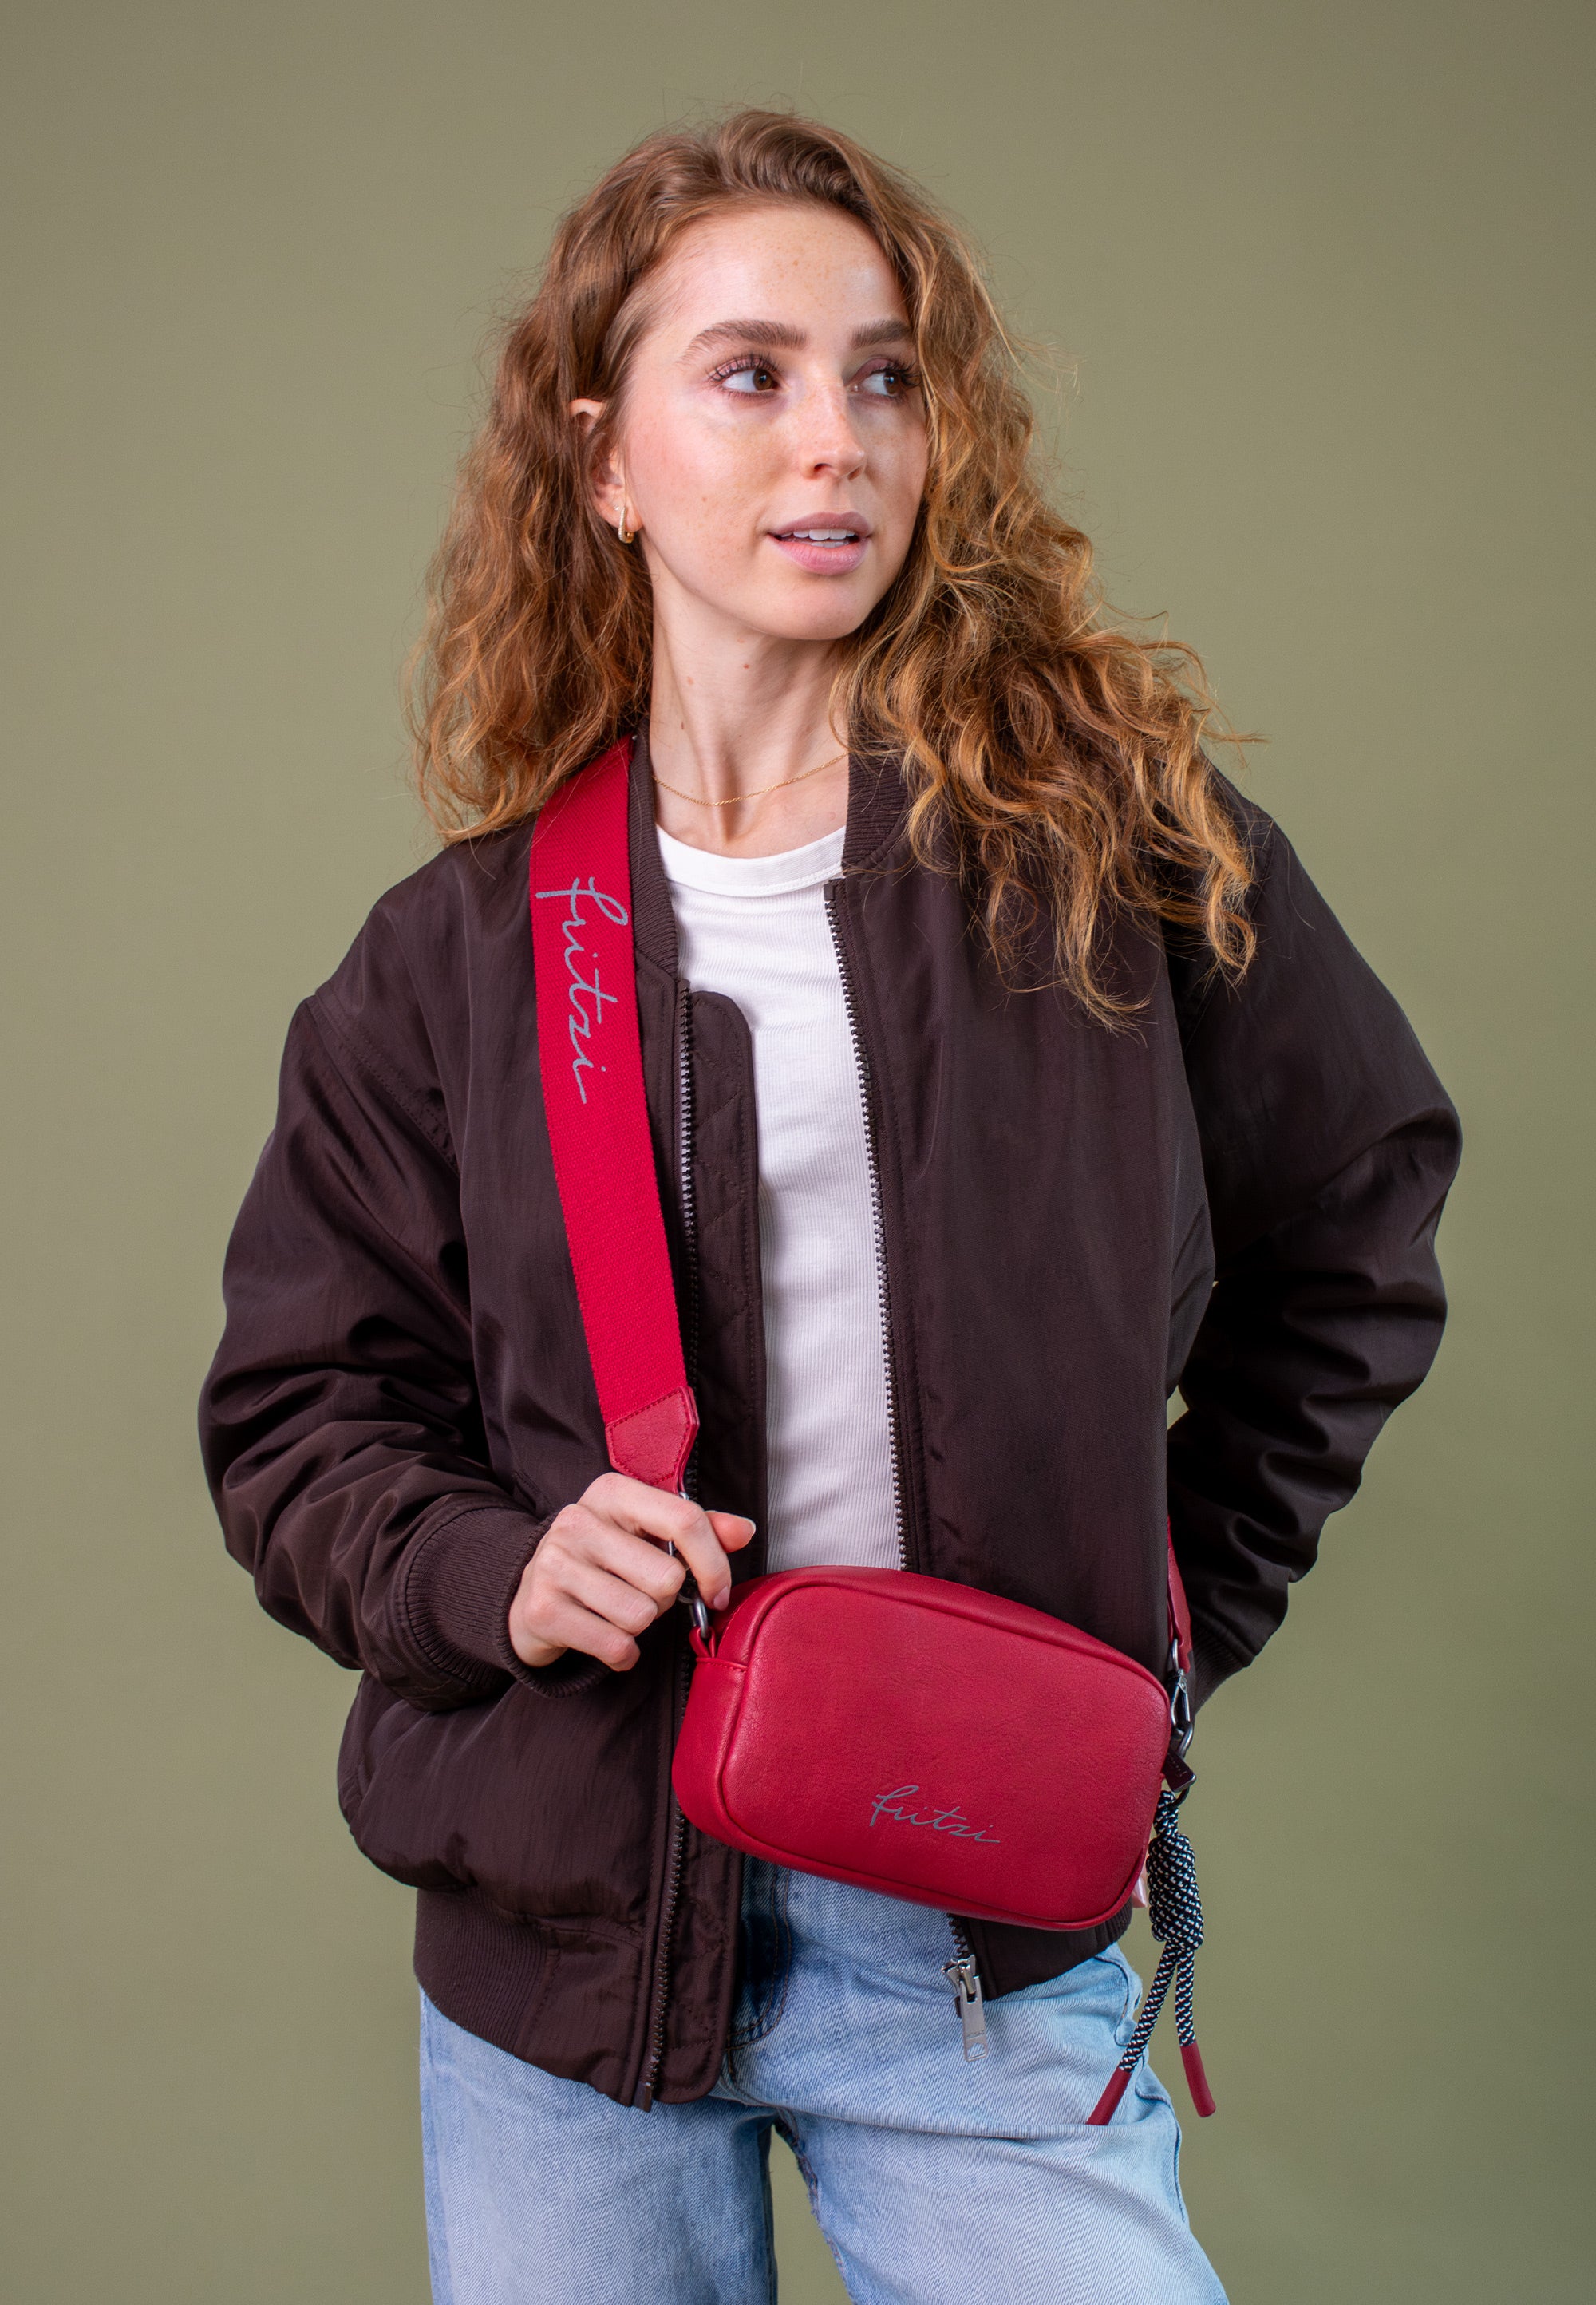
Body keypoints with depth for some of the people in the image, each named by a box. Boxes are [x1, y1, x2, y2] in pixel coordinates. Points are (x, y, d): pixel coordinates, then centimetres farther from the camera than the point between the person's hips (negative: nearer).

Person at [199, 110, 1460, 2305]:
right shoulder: (458, 949, 0)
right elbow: (300, 1416, 6)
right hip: (562, 1911, 1)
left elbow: (1353, 1231, 10)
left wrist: (1173, 1608, 5)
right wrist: (490, 1574, -14)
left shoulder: (1127, 836, -3)